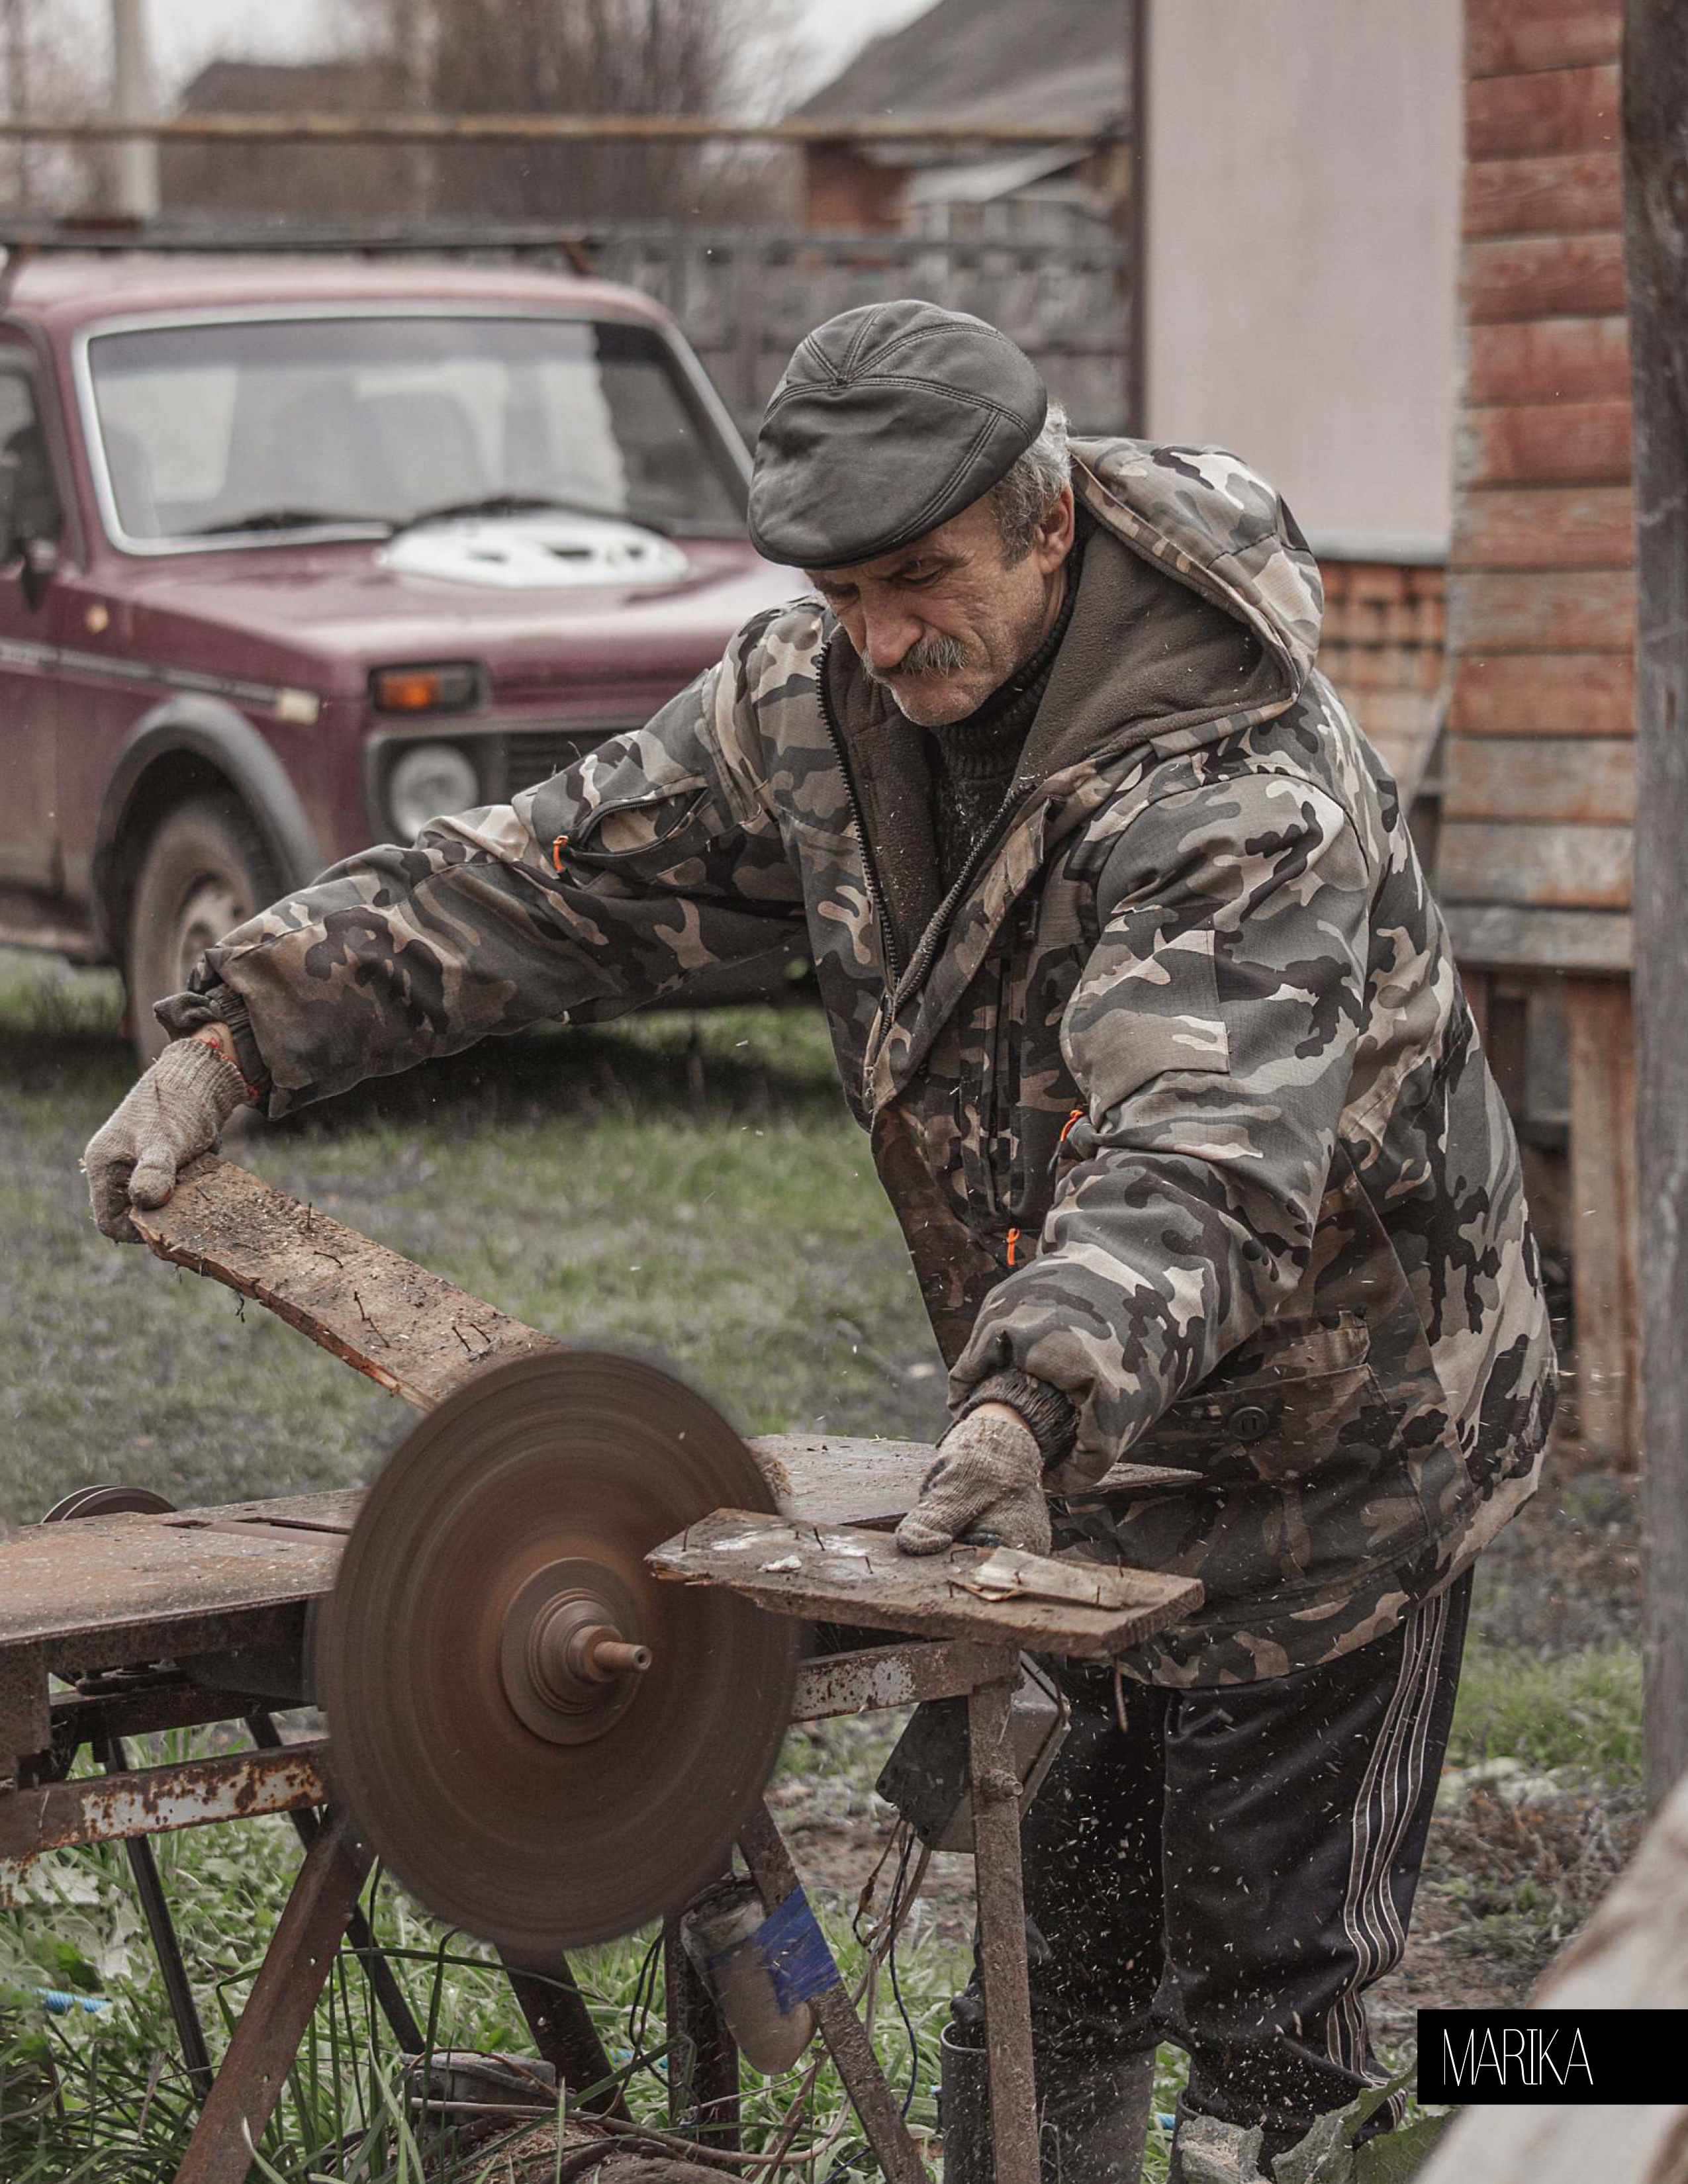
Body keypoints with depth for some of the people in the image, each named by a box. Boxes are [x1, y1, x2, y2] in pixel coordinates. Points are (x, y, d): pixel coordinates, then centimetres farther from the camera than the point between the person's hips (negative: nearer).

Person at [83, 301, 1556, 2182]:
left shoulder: (1243, 784, -31)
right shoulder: (815, 701, -7)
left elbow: (1203, 1160, -45)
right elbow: (550, 873, -1)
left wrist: (1038, 1399, -62)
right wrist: (239, 1031, -12)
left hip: (1337, 1443, -7)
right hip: (1083, 1432, 7)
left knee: (1271, 1994, 0)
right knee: (1047, 1968, 16)